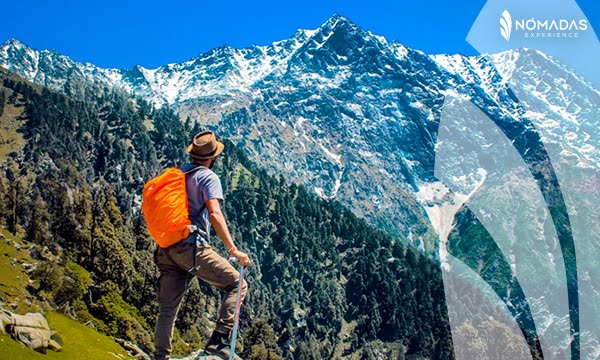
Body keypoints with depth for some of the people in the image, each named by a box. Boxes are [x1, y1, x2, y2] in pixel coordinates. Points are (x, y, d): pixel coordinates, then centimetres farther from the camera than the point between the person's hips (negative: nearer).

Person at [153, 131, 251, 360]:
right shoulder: (208, 177, -4)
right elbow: (214, 214, -17)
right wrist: (233, 250, -19)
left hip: (167, 250, 7)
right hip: (192, 248, -7)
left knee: (167, 309, 12)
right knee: (236, 284, 3)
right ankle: (219, 341, -9)